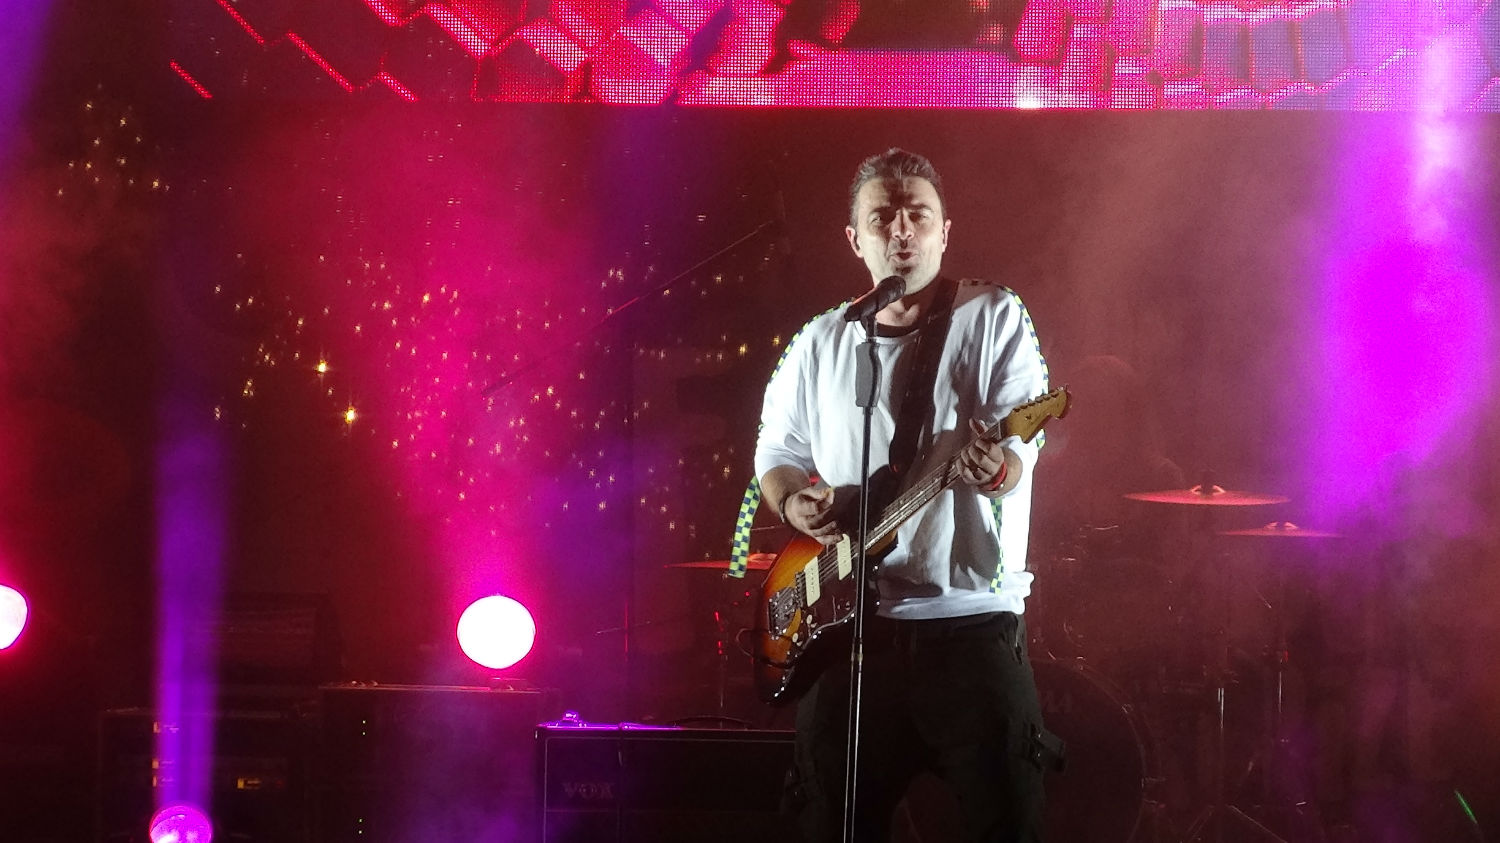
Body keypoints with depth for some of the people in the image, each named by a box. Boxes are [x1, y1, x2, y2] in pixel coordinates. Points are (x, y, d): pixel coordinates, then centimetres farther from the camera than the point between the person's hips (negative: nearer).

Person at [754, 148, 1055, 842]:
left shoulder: (994, 318, 2)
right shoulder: (819, 344, 12)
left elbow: (1021, 440, -8)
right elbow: (775, 453, 20)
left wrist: (997, 467, -31)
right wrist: (794, 500, -2)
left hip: (973, 616, -3)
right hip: (849, 624, 3)